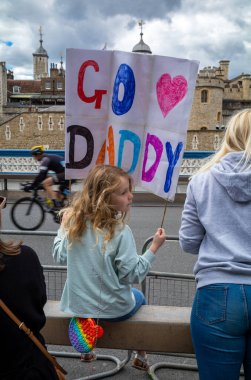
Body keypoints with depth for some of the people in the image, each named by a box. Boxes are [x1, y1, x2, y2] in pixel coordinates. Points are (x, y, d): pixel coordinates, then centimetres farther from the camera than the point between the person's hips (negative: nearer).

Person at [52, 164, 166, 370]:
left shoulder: (73, 222, -10)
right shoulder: (120, 231, -25)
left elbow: (60, 256, 3)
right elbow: (133, 275, -19)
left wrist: (62, 228, 14)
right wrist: (154, 247, -14)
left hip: (77, 305, 4)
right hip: (113, 309, -4)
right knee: (138, 296, 30)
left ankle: (87, 349, 50)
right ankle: (141, 356, 44)